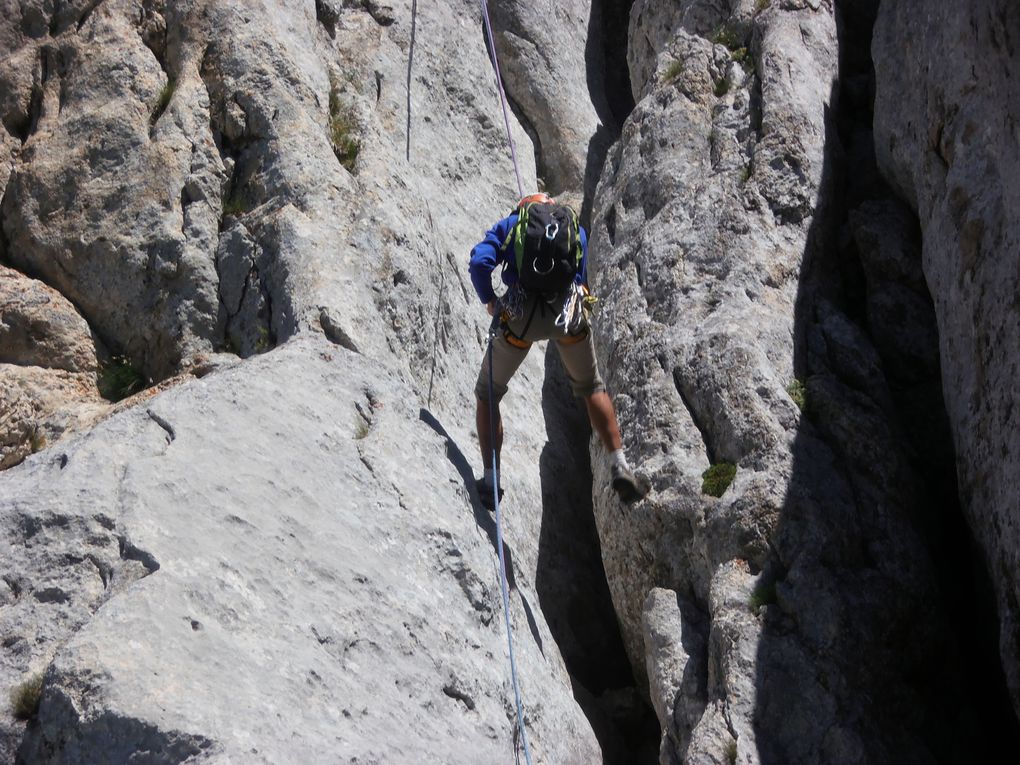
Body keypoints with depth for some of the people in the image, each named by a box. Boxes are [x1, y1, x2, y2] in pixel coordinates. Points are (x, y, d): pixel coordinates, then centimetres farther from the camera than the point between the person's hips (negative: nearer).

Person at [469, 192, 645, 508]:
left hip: (520, 315, -1)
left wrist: (489, 300, 15)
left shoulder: (509, 225, 20)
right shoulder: (575, 228, 25)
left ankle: (490, 481, 9)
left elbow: (479, 262, 3)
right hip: (568, 310, 2)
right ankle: (620, 467, 13)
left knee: (487, 394, 17)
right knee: (591, 388, 24)